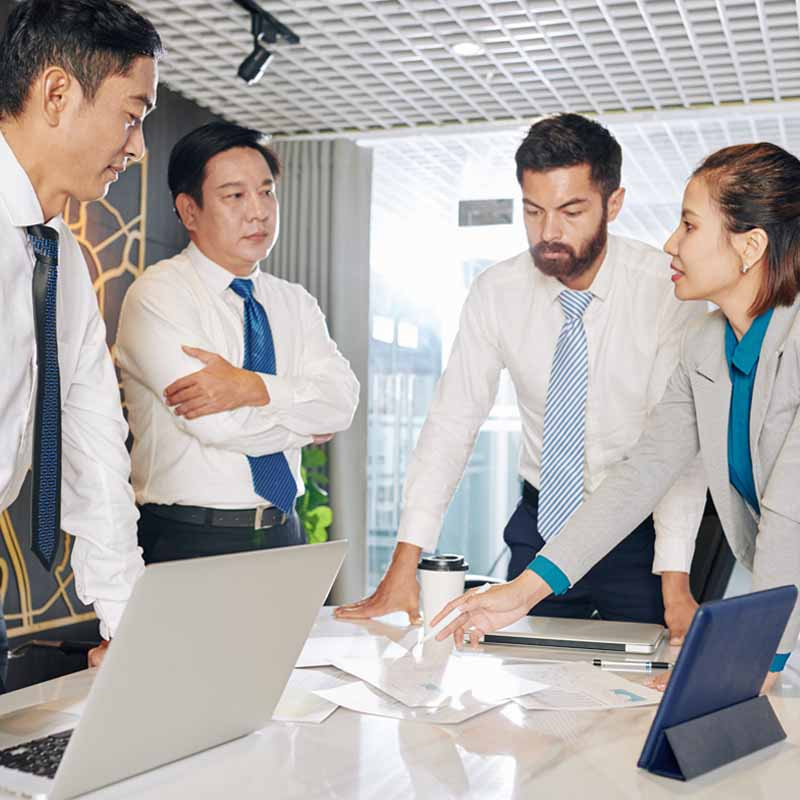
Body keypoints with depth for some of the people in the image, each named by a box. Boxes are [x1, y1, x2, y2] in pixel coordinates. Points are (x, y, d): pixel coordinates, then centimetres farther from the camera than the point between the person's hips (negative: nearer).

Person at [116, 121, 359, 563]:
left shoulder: (295, 302, 11)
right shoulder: (157, 294, -7)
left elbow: (342, 401, -5)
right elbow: (215, 424, -18)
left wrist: (252, 386, -21)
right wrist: (305, 420, -3)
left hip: (283, 538, 5)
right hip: (189, 543, -4)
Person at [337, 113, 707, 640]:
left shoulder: (669, 289, -16)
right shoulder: (497, 293, -7)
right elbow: (452, 423, -10)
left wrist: (676, 586, -28)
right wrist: (403, 568, -17)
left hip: (639, 532, -2)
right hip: (539, 526, 2)